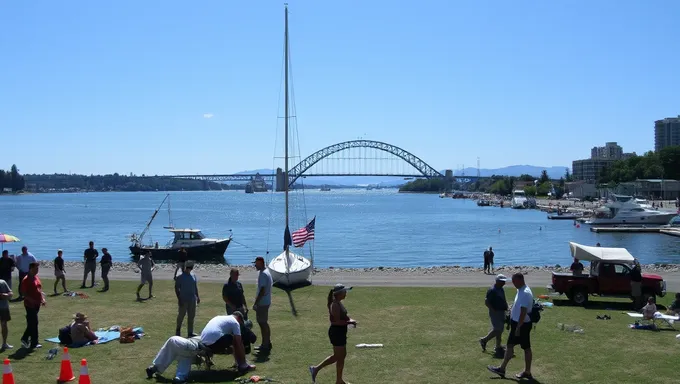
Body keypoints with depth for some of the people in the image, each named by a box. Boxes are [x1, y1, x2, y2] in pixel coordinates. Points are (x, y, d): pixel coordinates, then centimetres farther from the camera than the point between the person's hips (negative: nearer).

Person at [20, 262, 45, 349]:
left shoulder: (37, 278, 12)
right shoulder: (26, 280, -14)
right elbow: (24, 293, -17)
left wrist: (42, 298, 9)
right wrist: (31, 300, -24)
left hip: (37, 304, 8)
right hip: (30, 305, -8)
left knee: (31, 323, 16)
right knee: (33, 323, -5)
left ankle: (25, 339, 30)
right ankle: (34, 343, 2)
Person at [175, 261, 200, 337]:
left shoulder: (193, 276, 8)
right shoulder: (180, 277, -8)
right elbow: (176, 288, -8)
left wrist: (197, 296, 11)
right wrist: (179, 299, -14)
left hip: (192, 299, 5)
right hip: (183, 300, -5)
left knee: (191, 316, 6)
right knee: (181, 315, 5)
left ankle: (190, 332, 13)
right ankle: (178, 330, 27)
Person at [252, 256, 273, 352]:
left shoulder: (263, 274, -19)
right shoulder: (266, 272, 12)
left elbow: (262, 290, -23)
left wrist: (256, 303, -21)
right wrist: (257, 300, 22)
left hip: (262, 303, -10)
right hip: (265, 302, 10)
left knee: (263, 323, -4)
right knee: (264, 323, 17)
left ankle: (265, 345, 2)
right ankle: (267, 343, 25)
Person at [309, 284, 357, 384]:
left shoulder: (339, 303, 9)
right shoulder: (335, 305, -21)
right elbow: (337, 321, -26)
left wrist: (350, 319, 3)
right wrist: (350, 322, -17)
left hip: (340, 332, 10)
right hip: (337, 333, -10)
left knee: (337, 356, 19)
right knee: (340, 357, 4)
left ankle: (316, 369, 24)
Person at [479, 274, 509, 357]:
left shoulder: (501, 290, 11)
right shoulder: (492, 290, -17)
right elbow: (486, 302, -19)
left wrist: (506, 308, 9)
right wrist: (494, 310, -21)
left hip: (502, 312, 9)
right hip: (495, 313, -9)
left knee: (499, 330, 12)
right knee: (497, 330, -8)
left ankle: (498, 348, 19)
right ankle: (484, 340, 10)